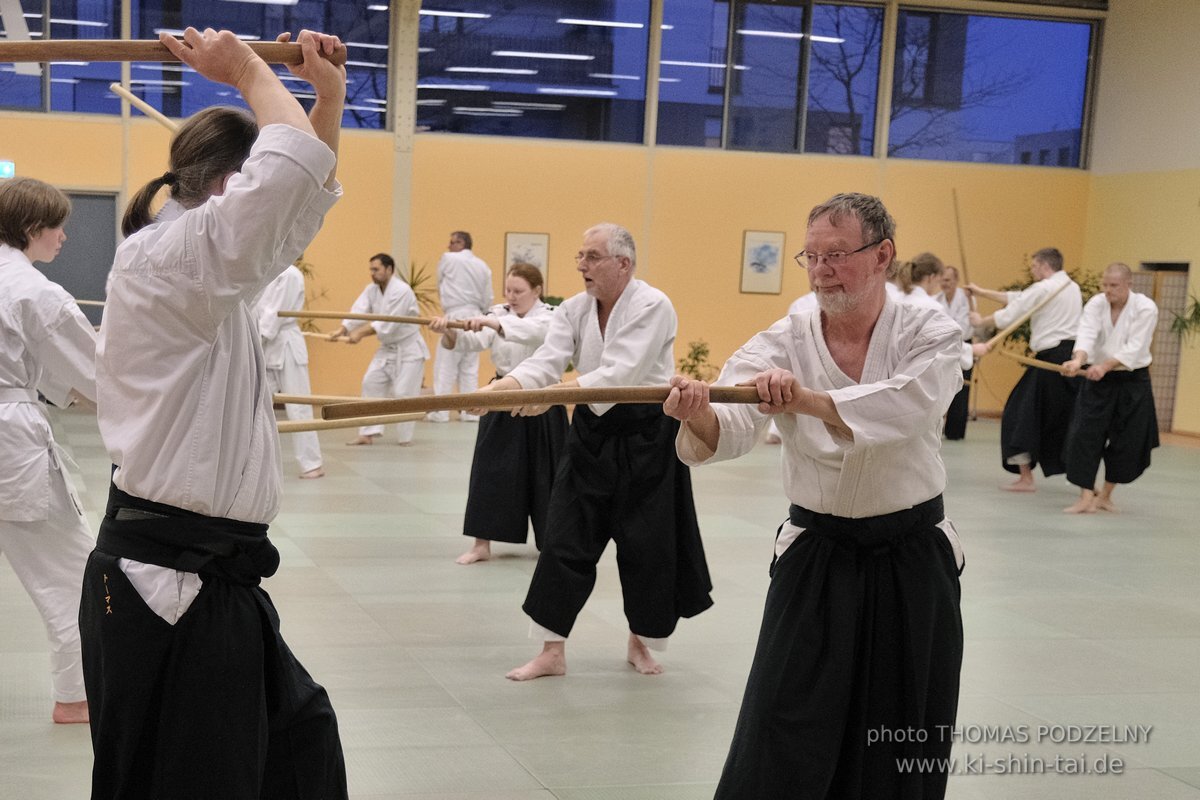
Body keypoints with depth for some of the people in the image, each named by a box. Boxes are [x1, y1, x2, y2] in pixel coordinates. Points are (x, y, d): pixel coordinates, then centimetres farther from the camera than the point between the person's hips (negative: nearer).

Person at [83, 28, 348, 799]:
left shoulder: (202, 267, 15)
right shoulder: (164, 256, -17)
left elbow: (305, 195, 25)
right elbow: (294, 165, -27)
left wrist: (329, 89, 15)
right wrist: (248, 69, -9)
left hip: (207, 574, 11)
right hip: (167, 583, -11)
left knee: (298, 737, 22)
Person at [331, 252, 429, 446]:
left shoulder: (401, 291, -24)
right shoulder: (372, 289, 1)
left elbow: (388, 323, -29)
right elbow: (359, 311, -10)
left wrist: (361, 334, -33)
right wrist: (341, 330, -26)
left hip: (408, 348, -8)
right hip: (387, 348, 8)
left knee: (402, 393, -8)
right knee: (371, 384, 1)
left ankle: (405, 437, 7)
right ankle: (368, 434, 5)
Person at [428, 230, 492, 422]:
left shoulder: (448, 259, -3)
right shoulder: (483, 266, 10)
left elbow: (440, 285, 11)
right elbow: (487, 299, 10)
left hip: (456, 316, -6)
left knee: (445, 366, -2)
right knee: (470, 368, 12)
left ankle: (440, 412, -4)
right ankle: (471, 411, 11)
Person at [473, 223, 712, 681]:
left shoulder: (651, 307, -17)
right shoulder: (575, 310, 2)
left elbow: (619, 374, -28)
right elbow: (544, 362, -11)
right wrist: (492, 390, -30)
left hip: (646, 438, -5)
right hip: (593, 432, 5)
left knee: (647, 545, 4)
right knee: (565, 539, 0)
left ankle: (640, 643, 27)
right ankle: (552, 652, 8)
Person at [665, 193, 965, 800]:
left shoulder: (930, 337, -8)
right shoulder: (783, 344, -7)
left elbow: (908, 406, -31)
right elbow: (732, 430, -25)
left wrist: (808, 400, -48)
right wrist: (699, 415, -49)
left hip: (912, 561, 1)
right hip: (817, 560, 0)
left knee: (904, 748, 13)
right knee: (779, 750, -4)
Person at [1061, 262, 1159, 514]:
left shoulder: (1146, 308, -14)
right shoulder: (1096, 304, -7)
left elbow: (1134, 347, -23)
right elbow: (1087, 335, -23)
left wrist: (1105, 366, -37)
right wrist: (1078, 360, -44)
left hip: (1133, 381, -1)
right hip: (1098, 379, 1)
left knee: (1128, 443, 5)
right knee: (1085, 435, -9)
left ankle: (1105, 495, 23)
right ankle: (1087, 497, -6)